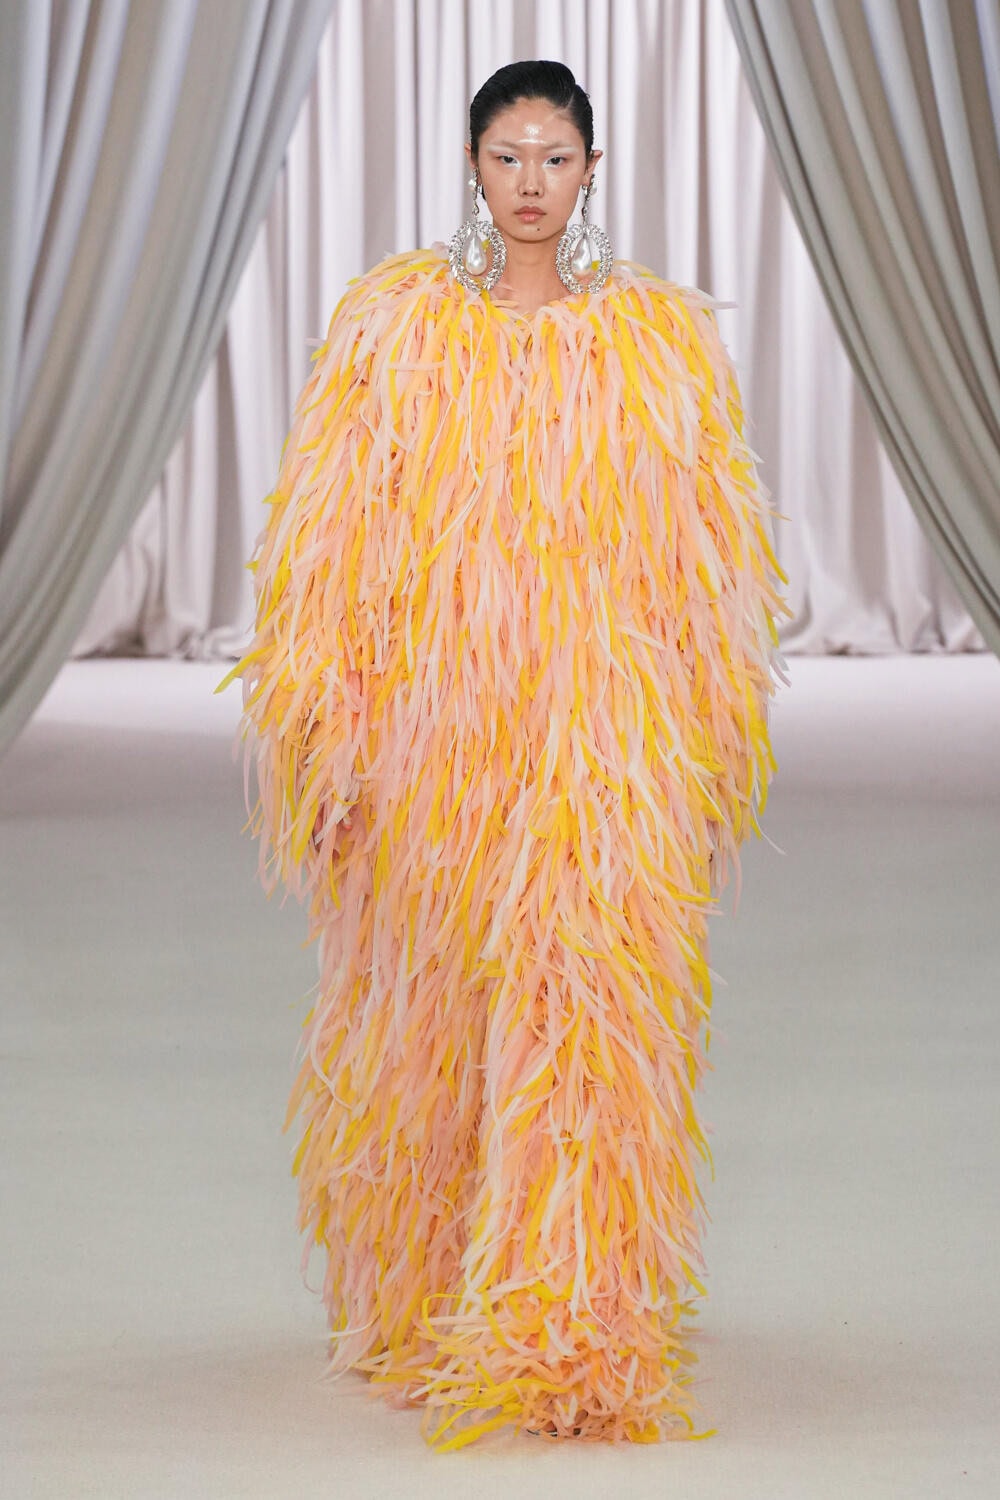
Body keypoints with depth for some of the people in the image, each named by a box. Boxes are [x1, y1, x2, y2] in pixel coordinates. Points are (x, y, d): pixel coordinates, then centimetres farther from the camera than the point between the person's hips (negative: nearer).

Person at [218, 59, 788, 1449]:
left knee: (592, 1004, -9)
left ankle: (574, 1337, -6)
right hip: (432, 723, 1)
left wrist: (720, 744, 6)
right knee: (428, 1010, 8)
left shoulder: (665, 332, 5)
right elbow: (326, 534, 3)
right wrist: (330, 721, -3)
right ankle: (417, 1295, 28)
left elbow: (715, 548, 8)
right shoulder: (390, 322, 4)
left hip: (607, 728, -1)